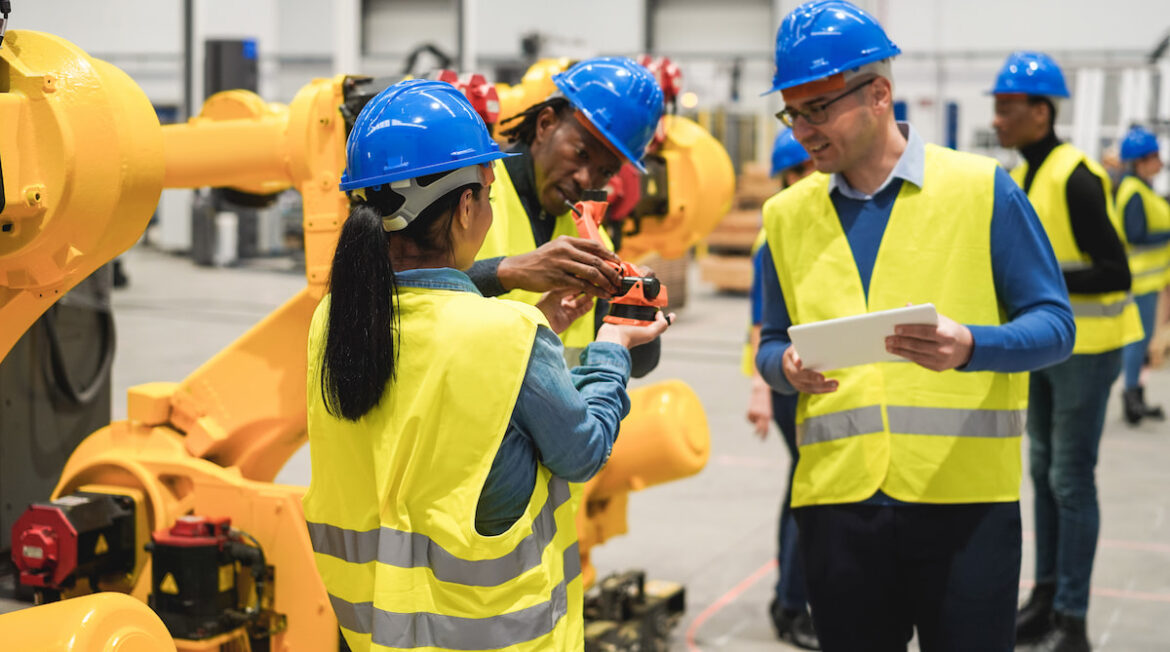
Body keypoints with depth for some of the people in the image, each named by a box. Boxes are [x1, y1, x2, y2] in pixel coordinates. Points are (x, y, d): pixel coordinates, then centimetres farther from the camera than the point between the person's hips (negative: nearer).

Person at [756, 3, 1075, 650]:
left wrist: (970, 347, -22)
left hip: (965, 502, -3)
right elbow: (772, 343, 16)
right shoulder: (787, 214, 10)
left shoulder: (982, 189, 0)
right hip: (835, 500, 3)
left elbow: (1053, 324, -2)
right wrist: (787, 367, -8)